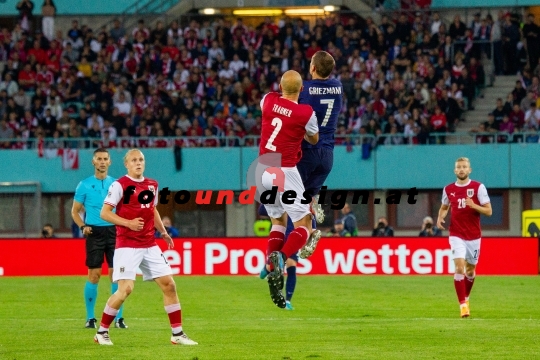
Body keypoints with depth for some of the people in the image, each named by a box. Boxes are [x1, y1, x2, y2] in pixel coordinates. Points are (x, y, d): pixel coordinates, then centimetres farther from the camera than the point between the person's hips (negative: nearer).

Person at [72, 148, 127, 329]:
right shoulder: (85, 185, 4)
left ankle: (118, 318, 3)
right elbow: (75, 211, 9)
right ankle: (90, 317, 7)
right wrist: (82, 226, -8)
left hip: (114, 231, 1)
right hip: (94, 232, -1)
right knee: (94, 275, -3)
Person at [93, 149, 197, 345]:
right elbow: (105, 213, -10)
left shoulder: (152, 185, 12)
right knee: (126, 289, -15)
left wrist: (163, 232, 14)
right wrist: (128, 223, -21)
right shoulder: (120, 185, -8)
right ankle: (102, 332, 0)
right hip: (127, 246, -6)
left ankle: (177, 333, 10)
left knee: (169, 284, 2)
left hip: (150, 246, 6)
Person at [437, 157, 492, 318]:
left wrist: (474, 205, -24)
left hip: (474, 236, 0)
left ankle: (466, 297, 38)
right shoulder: (448, 189, 3)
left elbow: (488, 211, -6)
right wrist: (440, 217, -1)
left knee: (470, 270, 12)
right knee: (459, 267, -16)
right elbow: (444, 207, 21)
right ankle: (463, 304, -15)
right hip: (457, 236, 0)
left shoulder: (478, 187, -5)